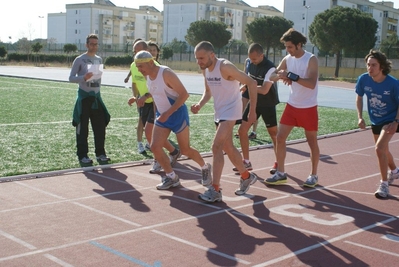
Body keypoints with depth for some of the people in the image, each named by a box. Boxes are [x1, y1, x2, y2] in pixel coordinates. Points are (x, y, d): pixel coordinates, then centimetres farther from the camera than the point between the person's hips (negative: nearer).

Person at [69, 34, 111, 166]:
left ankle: (100, 153, 14)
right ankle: (82, 156, 4)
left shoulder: (99, 59, 12)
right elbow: (71, 78, -8)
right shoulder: (80, 59, -5)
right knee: (83, 128, -2)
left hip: (96, 96, 5)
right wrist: (84, 78, -25)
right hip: (84, 96, -5)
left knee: (100, 126, 5)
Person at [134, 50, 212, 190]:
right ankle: (172, 177, 8)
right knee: (155, 147, -6)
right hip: (162, 116, 7)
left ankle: (205, 168, 31)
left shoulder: (166, 73, -24)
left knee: (185, 149, 4)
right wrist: (145, 96, 1)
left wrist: (168, 113, -29)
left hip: (178, 114, -7)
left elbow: (184, 94, -25)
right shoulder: (148, 76, 0)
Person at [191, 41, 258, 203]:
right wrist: (200, 105, -4)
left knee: (216, 146, -18)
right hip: (219, 112, 9)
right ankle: (246, 176, 38)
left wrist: (253, 110, -18)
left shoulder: (225, 67, -23)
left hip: (230, 111, -9)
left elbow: (251, 83, -19)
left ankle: (215, 190, -13)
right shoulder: (205, 69, 2)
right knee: (228, 147, 18)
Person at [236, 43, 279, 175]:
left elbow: (264, 90, -30)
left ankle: (278, 163, 20)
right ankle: (246, 162, 12)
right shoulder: (251, 65, -1)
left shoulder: (270, 68, -23)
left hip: (268, 105, -7)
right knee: (242, 130, 2)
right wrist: (252, 105, 5)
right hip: (254, 102, 7)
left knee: (274, 134, 4)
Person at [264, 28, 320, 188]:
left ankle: (313, 175, 21)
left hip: (308, 108, -5)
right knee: (280, 137, 0)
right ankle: (280, 174, 8)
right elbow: (272, 76, 6)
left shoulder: (311, 60, -16)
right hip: (291, 106, 6)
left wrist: (291, 76, -34)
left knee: (312, 142, 7)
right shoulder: (287, 59, 2)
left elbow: (311, 84, -28)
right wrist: (280, 76, -16)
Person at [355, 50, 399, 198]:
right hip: (375, 121, 5)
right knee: (383, 150, 21)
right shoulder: (363, 79, -17)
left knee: (379, 148, -23)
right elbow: (359, 97, 1)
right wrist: (360, 117, -7)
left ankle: (384, 184, -10)